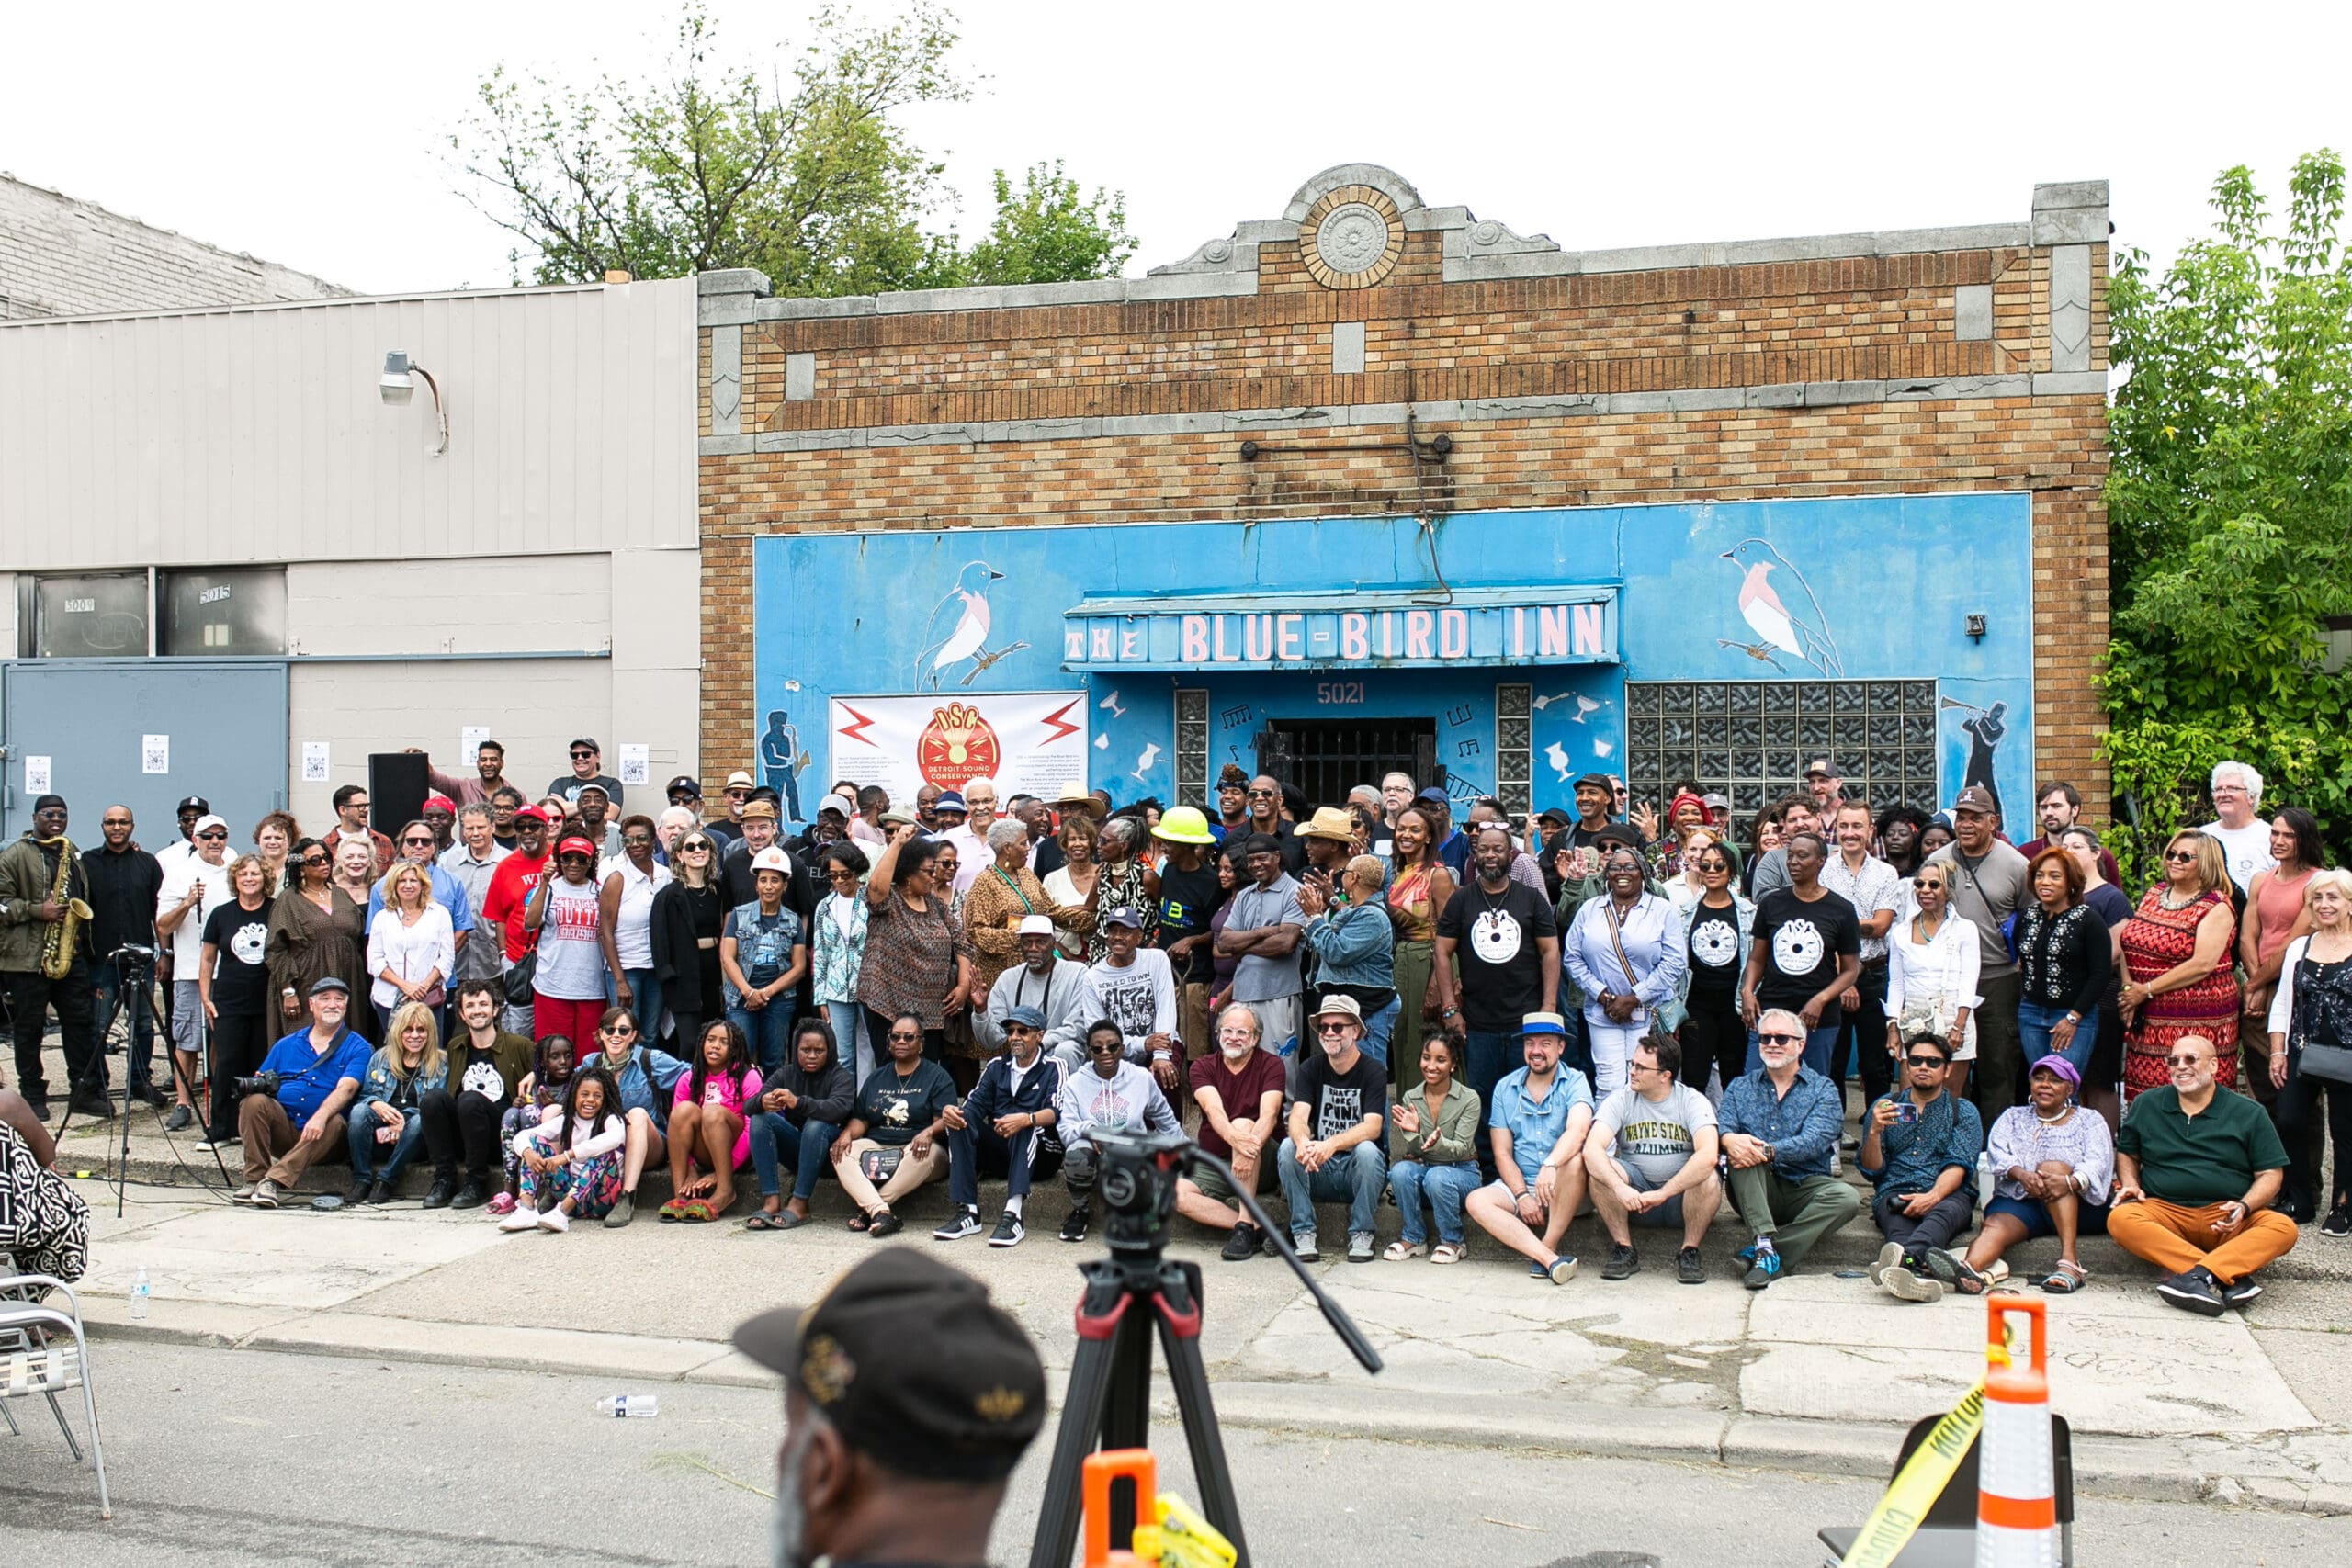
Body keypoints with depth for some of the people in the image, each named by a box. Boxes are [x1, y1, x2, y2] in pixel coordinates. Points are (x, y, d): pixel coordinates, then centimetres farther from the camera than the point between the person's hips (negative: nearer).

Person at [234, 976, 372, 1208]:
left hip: (319, 1135, -3)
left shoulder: (356, 1047, 5)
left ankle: (274, 1180, -38)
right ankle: (254, 1178, -20)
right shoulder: (286, 1045, 18)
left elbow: (346, 1089, -12)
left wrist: (320, 1117, -30)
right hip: (282, 1128, 3)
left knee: (335, 1123, -34)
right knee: (254, 1101, -23)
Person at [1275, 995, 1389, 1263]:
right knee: (1288, 1147, -25)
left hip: (1357, 1170, -2)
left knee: (1367, 1150, -33)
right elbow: (1298, 1117, -12)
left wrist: (1331, 1145, -38)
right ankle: (1303, 1232, -17)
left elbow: (1372, 1127, -20)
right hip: (1318, 1172, 2)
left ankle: (1361, 1234, -16)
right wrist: (1303, 1142, -38)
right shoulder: (1311, 1068, 3)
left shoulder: (1373, 1072, -6)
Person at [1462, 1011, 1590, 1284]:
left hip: (1563, 1192, -3)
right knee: (1476, 1201, -25)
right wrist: (1522, 1196, -13)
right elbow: (1502, 1153, 3)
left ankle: (1548, 1247, -25)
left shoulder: (1574, 1083, -3)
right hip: (1519, 1184, 3)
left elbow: (1578, 1130, -24)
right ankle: (1551, 1260, -39)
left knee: (1575, 1160, -34)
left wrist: (1551, 1165, -42)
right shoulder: (1505, 1088, 6)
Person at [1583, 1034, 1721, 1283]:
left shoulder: (1693, 1101, -9)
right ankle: (1624, 1250, -14)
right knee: (1599, 1169, -26)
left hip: (1680, 1195, -1)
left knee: (1709, 1179, -32)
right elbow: (1591, 1148, -20)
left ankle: (1689, 1251, -13)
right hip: (1633, 1197, 1)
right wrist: (1620, 1188, -38)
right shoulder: (1620, 1100, -5)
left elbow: (1708, 1155, -27)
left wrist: (1663, 1193, -34)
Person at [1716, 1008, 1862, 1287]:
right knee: (1741, 1150, -28)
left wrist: (1767, 1151, -28)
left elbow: (1814, 1141, -11)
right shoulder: (1740, 1087, 15)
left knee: (1846, 1197, -29)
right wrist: (1729, 1139, -28)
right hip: (1754, 1191, 1)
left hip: (1803, 1189, -1)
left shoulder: (1823, 1089, 6)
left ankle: (1767, 1255, -32)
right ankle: (1765, 1244, -38)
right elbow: (1721, 1126, -2)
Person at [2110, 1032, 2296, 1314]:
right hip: (2164, 1210, 0)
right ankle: (2230, 1277, -41)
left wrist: (2244, 1206, -12)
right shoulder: (2146, 1105, 14)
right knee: (2120, 1219, -33)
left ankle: (2197, 1275, -46)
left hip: (2226, 1219, 0)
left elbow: (2271, 1173, 7)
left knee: (2284, 1228, -30)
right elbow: (2126, 1153, 24)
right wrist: (2130, 1184, 3)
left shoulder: (2248, 1113, 9)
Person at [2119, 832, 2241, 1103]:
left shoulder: (2216, 907, -6)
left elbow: (2202, 964, -16)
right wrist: (2128, 987, -3)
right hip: (2146, 1020, 6)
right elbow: (2128, 944, 13)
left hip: (2196, 1022, -6)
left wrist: (2147, 990, -13)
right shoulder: (2153, 894, 14)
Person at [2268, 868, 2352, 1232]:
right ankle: (2299, 1202, 15)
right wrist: (2277, 1052, 7)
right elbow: (2282, 1004, 13)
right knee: (2290, 1124, 0)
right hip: (2300, 1056, 4)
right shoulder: (2298, 948, 11)